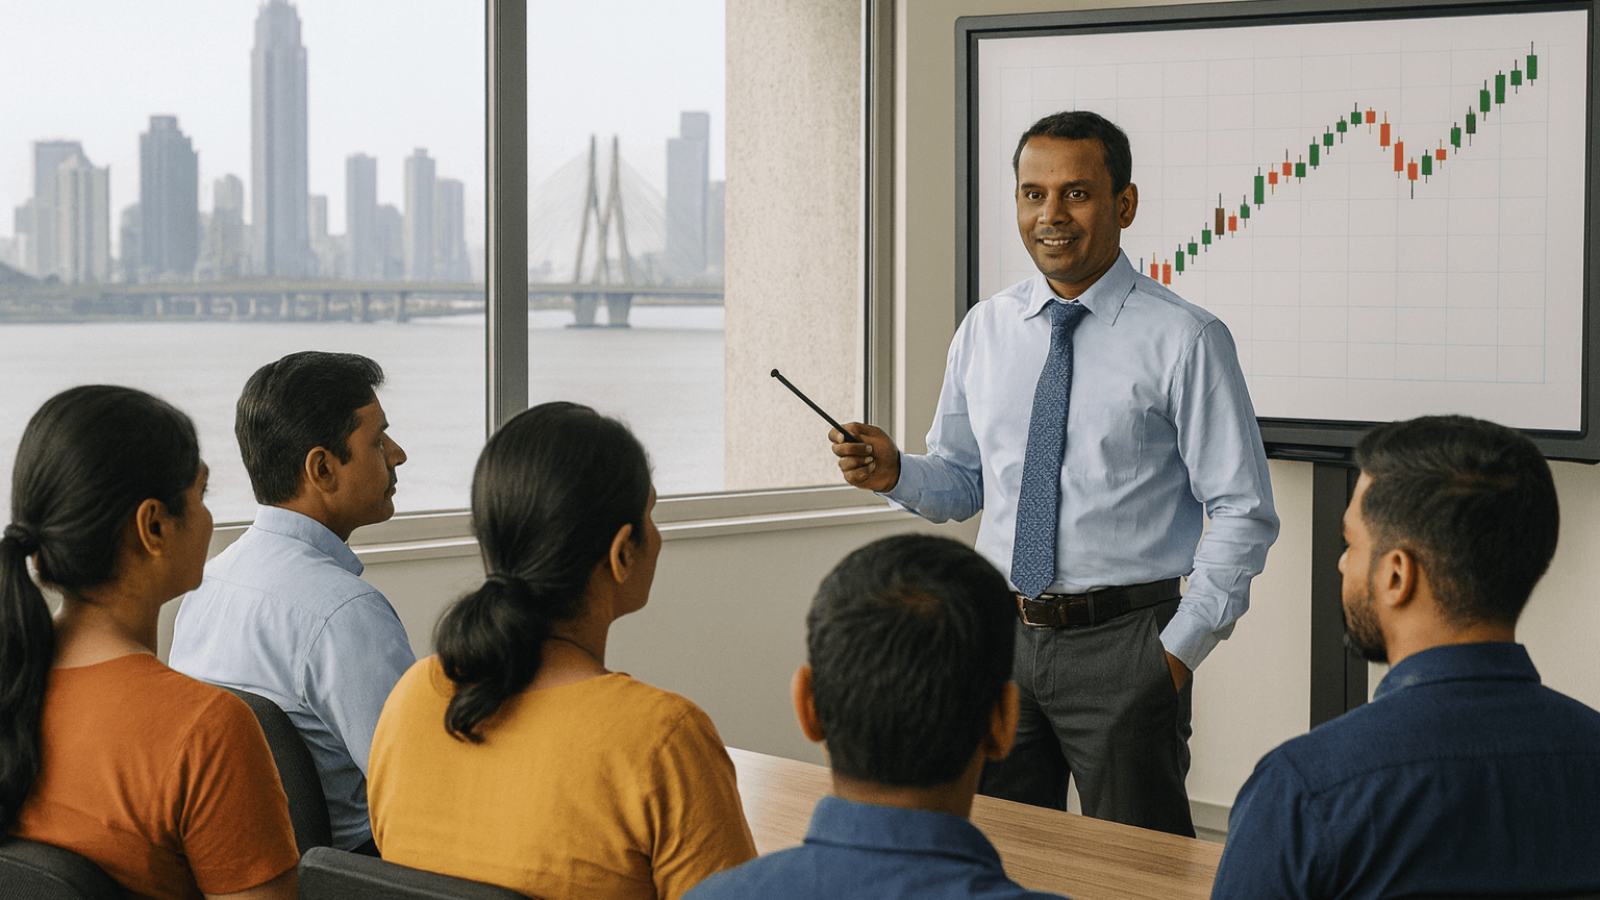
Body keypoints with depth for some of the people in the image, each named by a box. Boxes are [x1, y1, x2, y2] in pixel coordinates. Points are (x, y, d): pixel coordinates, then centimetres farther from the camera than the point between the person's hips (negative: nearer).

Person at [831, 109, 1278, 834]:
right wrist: (894, 473, -6)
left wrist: (1180, 648, -11)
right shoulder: (984, 330, 7)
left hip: (1121, 642, -4)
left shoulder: (1183, 340, -8)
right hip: (1002, 635, 4)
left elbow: (1243, 514, -7)